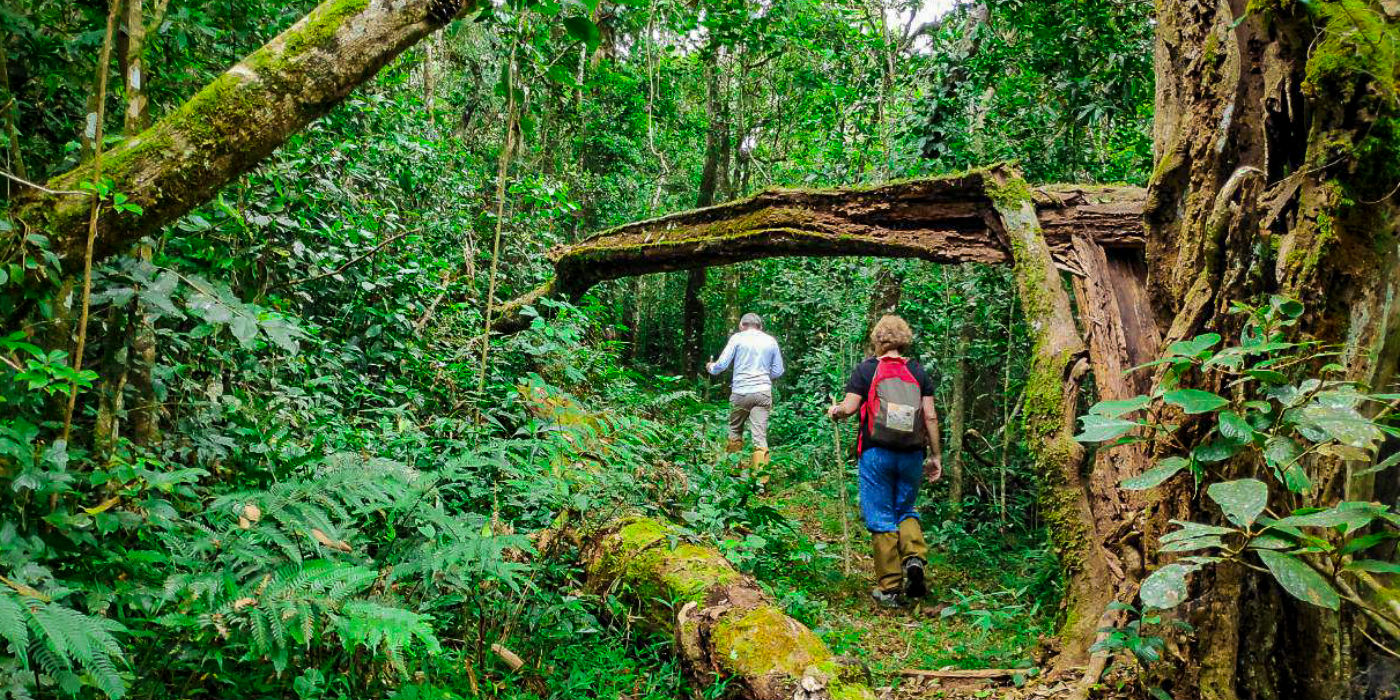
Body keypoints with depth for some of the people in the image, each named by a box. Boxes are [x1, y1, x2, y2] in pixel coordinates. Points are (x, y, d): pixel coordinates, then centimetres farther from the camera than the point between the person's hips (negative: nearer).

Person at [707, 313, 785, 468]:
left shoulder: (737, 338, 0)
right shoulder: (771, 341, 8)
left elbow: (722, 364, -3)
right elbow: (778, 371, 12)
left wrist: (711, 367, 18)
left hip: (741, 392, -1)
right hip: (763, 392, 1)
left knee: (735, 430, 17)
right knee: (760, 436, -3)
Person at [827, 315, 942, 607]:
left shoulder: (865, 369, -1)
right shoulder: (919, 371, 6)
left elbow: (849, 407, -8)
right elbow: (930, 416, 3)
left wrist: (834, 411, 14)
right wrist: (935, 455, 8)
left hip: (876, 453, -3)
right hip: (911, 453, 3)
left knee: (881, 518, 4)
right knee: (905, 510, 21)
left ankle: (889, 588, 7)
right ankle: (914, 556, -6)